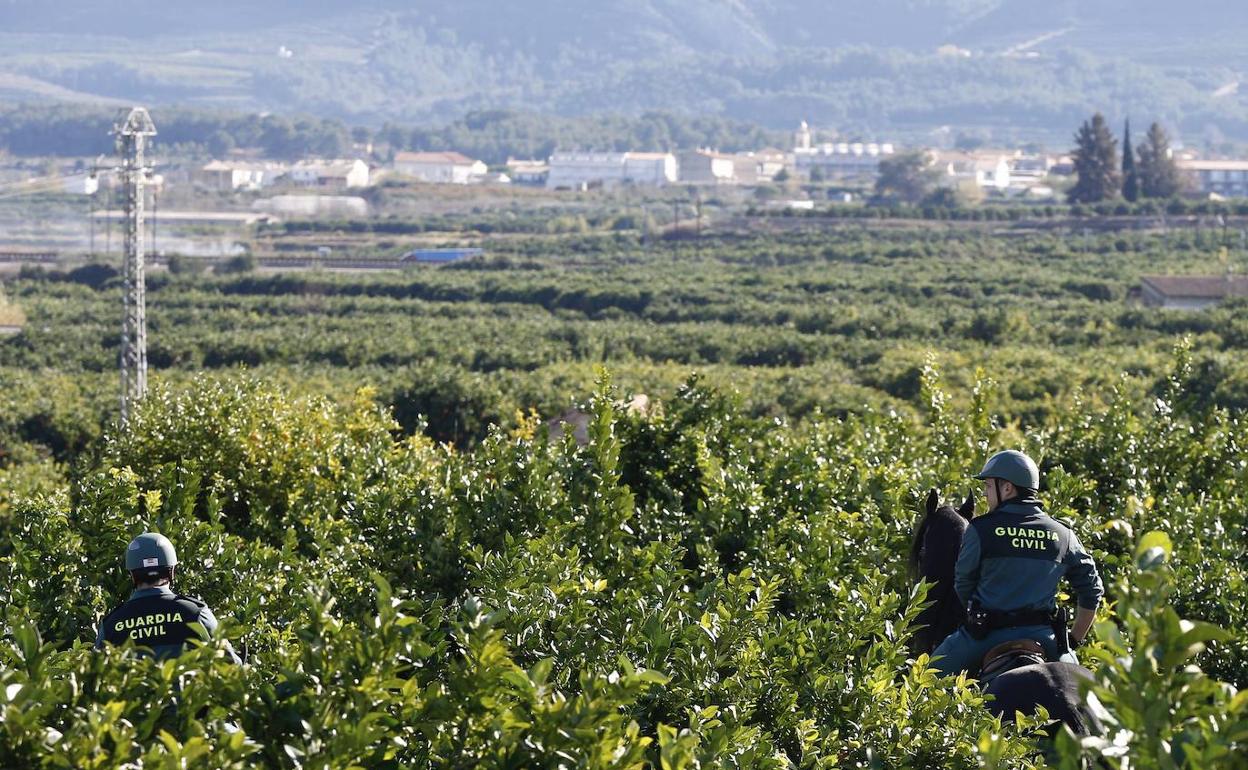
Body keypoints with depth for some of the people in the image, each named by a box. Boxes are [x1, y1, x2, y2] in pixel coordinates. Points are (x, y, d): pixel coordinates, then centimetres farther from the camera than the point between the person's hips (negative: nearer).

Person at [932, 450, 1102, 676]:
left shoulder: (981, 529, -7)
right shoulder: (1063, 535, 4)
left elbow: (963, 587, 1)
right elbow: (1092, 590, 9)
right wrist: (1074, 640, 18)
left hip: (986, 633, -3)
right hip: (1041, 634, 3)